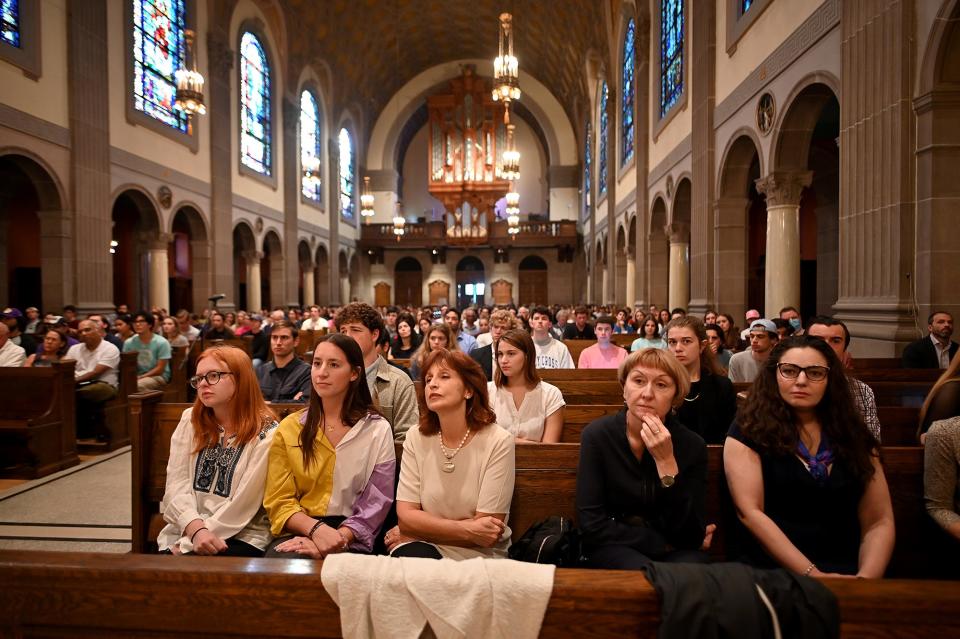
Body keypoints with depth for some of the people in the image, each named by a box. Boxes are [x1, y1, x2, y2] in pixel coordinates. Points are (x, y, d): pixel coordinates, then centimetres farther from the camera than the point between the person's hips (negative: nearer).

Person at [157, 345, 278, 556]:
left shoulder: (265, 433, -8)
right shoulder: (190, 420, 7)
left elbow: (244, 503, -10)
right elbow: (177, 483, -1)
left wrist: (188, 543, -11)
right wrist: (197, 529, -16)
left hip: (241, 536, -4)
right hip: (187, 529, 4)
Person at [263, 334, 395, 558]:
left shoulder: (377, 429, 1)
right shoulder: (289, 427, 7)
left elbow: (377, 504, -3)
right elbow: (279, 500, 2)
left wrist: (339, 538, -20)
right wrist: (316, 529, -17)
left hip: (351, 540, -1)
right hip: (300, 530, 2)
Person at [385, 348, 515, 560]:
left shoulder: (498, 442, -11)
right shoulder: (416, 438, 1)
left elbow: (487, 535, -11)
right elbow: (406, 515, -4)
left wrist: (417, 528, -6)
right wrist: (468, 529, -17)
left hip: (479, 556, -2)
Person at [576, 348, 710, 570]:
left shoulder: (692, 445, -9)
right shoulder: (597, 434, -12)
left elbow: (691, 537, -15)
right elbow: (592, 526, -14)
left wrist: (666, 462, -25)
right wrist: (664, 543, -13)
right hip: (611, 548, -2)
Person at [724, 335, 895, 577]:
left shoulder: (853, 434, 9)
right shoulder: (748, 431, -3)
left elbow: (879, 521, 7)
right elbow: (749, 512, -10)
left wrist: (865, 577, -10)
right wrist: (811, 574, -16)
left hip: (846, 573, 3)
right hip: (772, 571, -3)